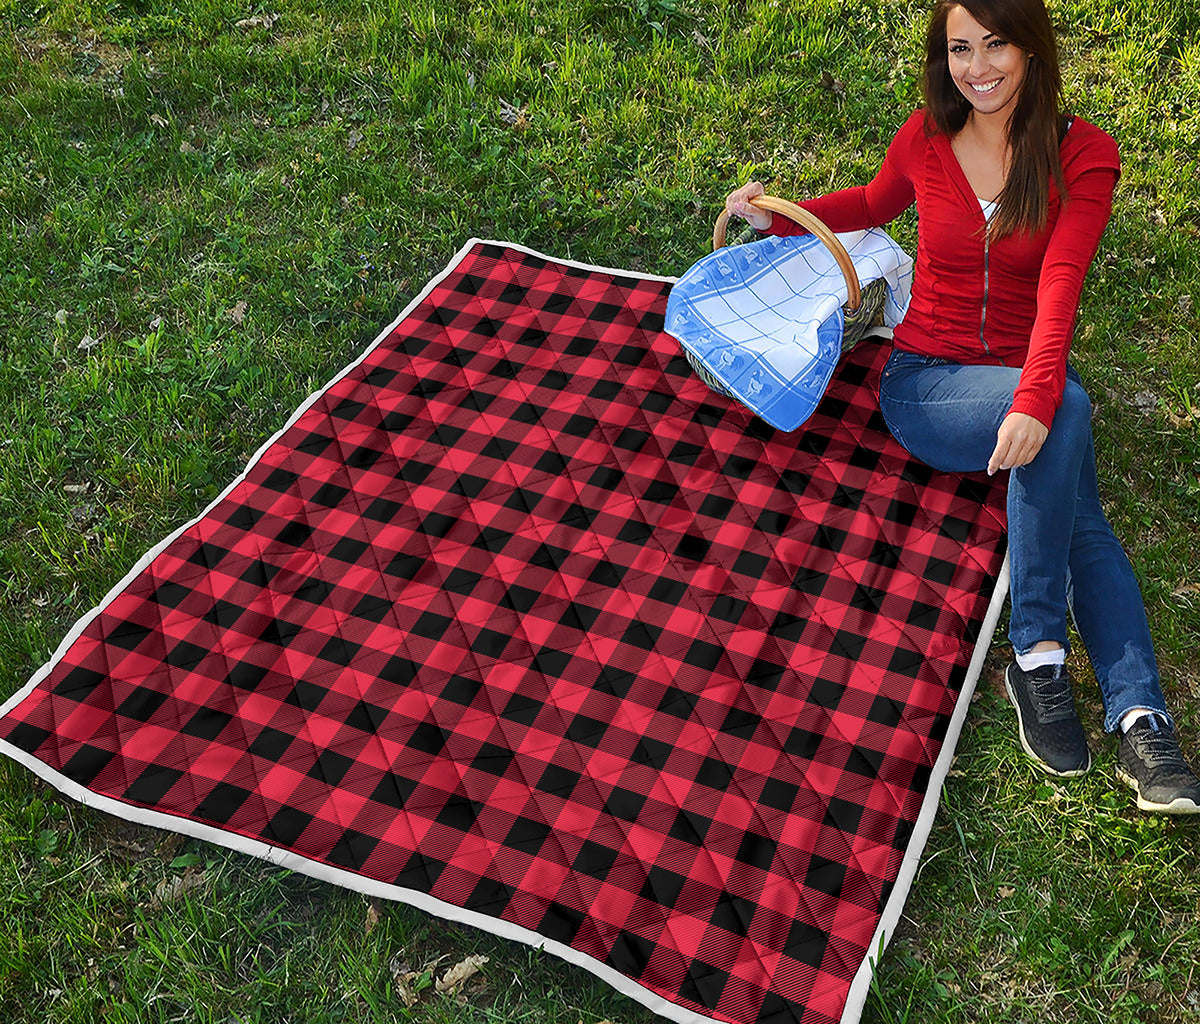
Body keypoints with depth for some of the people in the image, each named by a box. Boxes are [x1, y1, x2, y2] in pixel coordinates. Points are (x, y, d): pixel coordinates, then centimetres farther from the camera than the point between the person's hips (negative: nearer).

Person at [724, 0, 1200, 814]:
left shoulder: (1083, 154, -4)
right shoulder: (924, 141, 1)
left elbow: (1059, 288, -20)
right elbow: (875, 205, 25)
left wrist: (1034, 400, -36)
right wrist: (780, 217, 10)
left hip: (1025, 384, 1)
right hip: (925, 382, -1)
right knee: (1069, 410, -32)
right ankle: (1038, 651, -28)